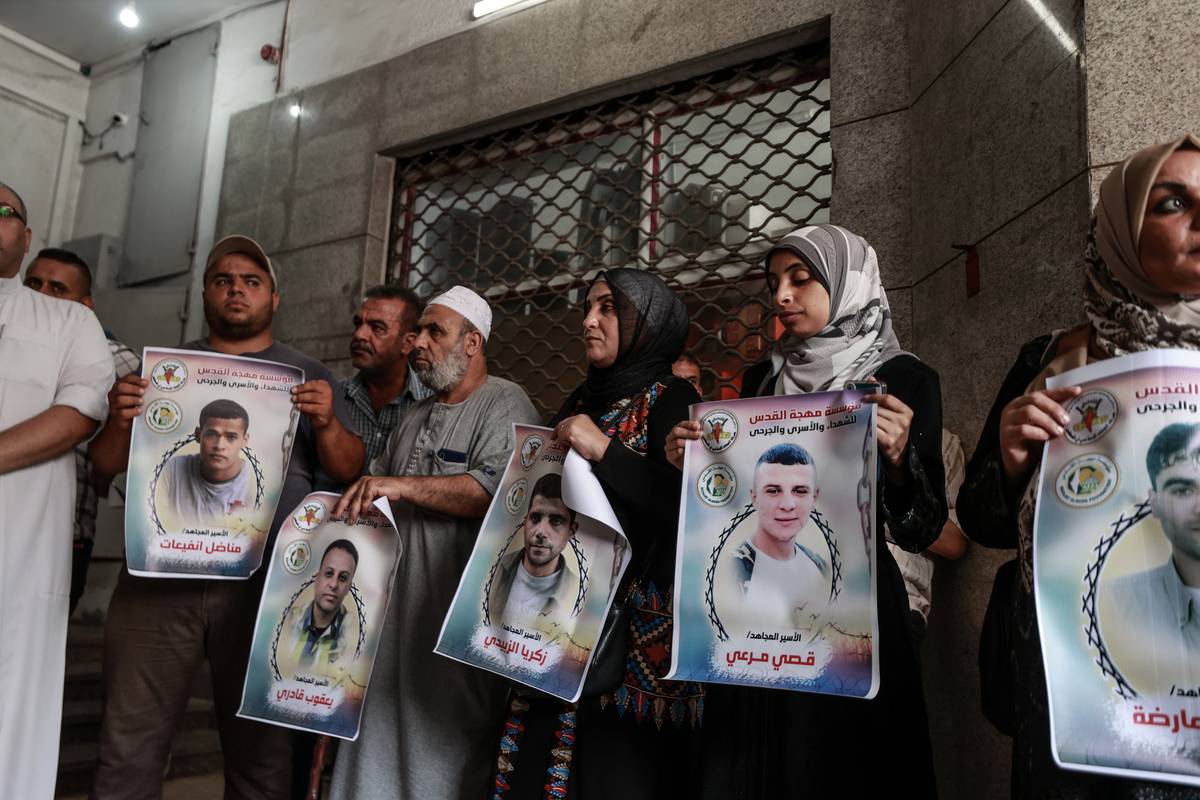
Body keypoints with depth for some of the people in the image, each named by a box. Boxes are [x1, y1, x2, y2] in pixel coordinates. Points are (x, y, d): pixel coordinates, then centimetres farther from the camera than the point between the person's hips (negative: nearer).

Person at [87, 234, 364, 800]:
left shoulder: (304, 374, 9)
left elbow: (348, 471, 4)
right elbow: (108, 464, 12)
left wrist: (326, 424, -15)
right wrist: (120, 419, -8)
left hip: (263, 583, -1)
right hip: (159, 577, 2)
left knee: (259, 752, 7)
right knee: (128, 749, 2)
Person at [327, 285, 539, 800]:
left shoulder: (505, 405, -7)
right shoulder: (415, 416, 20)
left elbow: (498, 488, -23)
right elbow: (378, 484, 29)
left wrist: (402, 485, -23)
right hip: (397, 605, 8)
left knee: (443, 754, 0)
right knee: (380, 745, 12)